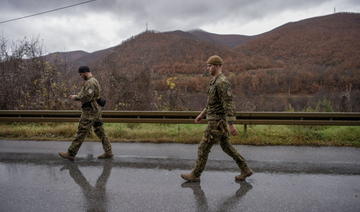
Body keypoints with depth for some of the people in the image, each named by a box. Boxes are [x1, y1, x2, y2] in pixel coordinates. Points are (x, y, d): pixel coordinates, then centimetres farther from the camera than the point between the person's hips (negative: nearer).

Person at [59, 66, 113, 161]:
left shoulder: (90, 82, -16)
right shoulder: (94, 81, 17)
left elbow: (87, 97, -25)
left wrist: (76, 98, -10)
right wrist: (77, 96, 13)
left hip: (90, 111, -10)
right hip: (95, 110, 10)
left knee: (81, 132, -3)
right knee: (99, 131, 10)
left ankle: (70, 154, 5)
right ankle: (108, 152, 12)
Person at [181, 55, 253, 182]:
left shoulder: (222, 83, -20)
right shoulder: (217, 81, 14)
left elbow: (228, 105, -25)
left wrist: (231, 125, -27)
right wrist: (202, 114, 25)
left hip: (217, 123, -10)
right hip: (218, 121, 10)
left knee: (203, 148, 1)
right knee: (226, 147, 17)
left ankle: (195, 175, 15)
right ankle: (245, 170, 23)